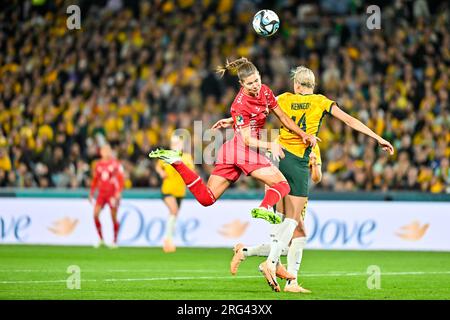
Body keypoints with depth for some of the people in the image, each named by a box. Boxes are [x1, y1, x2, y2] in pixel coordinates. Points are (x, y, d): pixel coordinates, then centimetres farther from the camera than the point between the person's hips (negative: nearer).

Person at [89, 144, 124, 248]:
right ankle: (101, 239, 1)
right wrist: (91, 193, 16)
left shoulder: (116, 164, -3)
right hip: (101, 194, 4)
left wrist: (118, 193, -14)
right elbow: (95, 180, 19)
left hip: (113, 194, -4)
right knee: (95, 214, -10)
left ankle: (115, 241, 10)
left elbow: (120, 179, -5)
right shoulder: (98, 164, 11)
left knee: (114, 217, -2)